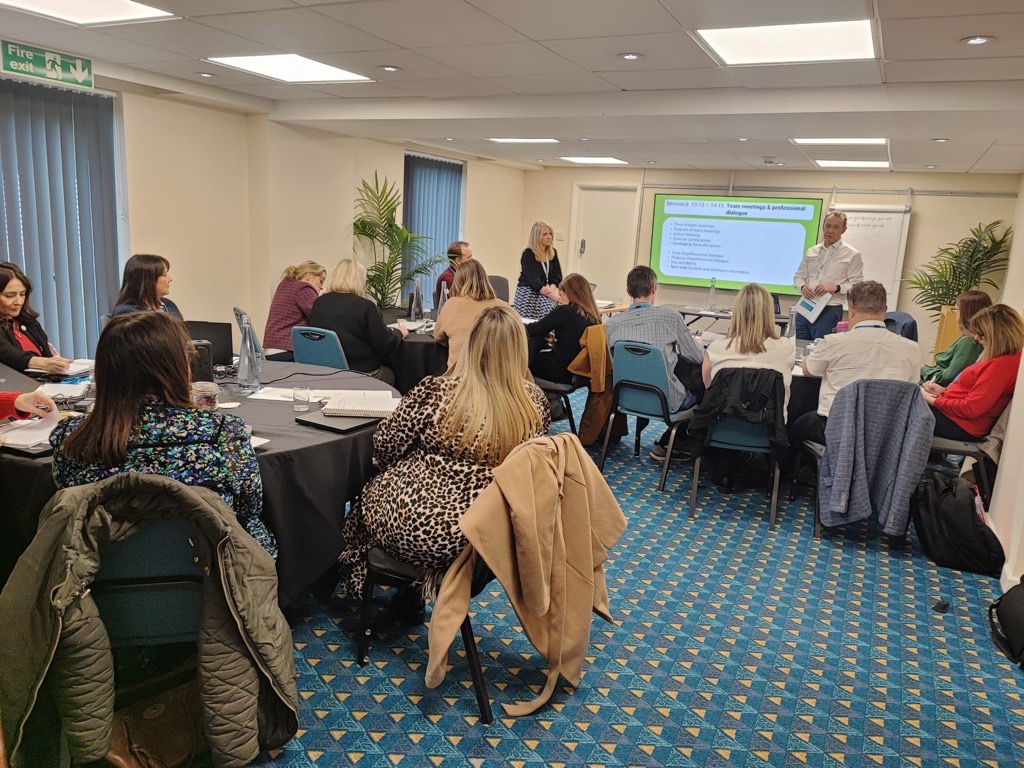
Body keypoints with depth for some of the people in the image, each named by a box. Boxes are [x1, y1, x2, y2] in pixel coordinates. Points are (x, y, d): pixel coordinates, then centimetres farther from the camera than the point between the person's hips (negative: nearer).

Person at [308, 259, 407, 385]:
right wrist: (399, 332, 8)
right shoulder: (365, 306, -15)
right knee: (389, 373, 27)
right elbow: (386, 347, -13)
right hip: (363, 374, -5)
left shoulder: (318, 304, 0)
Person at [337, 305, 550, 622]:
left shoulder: (435, 391, -19)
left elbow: (384, 447, -7)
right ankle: (407, 599, 39)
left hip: (415, 529, -4)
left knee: (371, 491, 30)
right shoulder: (535, 402, -9)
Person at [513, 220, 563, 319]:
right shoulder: (528, 254, -6)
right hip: (527, 293, -4)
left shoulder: (553, 253, 11)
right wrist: (552, 295, -23)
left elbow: (557, 276, 7)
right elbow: (533, 279, -15)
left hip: (545, 292, 4)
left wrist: (551, 289, -15)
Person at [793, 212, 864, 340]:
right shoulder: (811, 252, 13)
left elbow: (857, 285, -4)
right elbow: (798, 276, 19)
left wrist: (836, 288, -19)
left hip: (829, 310, -4)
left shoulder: (852, 255, 0)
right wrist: (802, 286, -3)